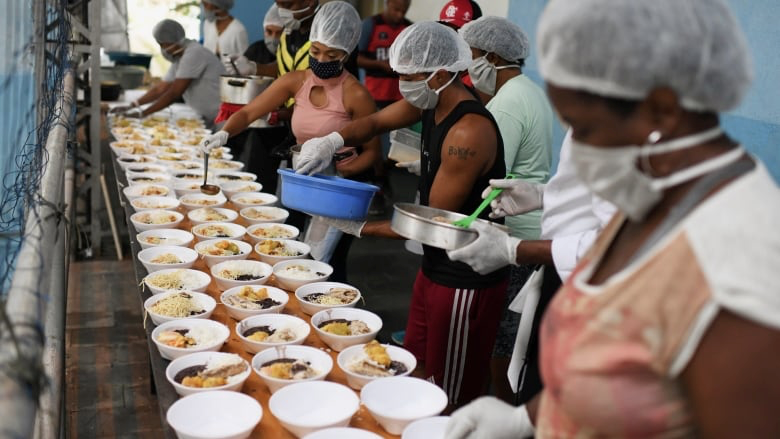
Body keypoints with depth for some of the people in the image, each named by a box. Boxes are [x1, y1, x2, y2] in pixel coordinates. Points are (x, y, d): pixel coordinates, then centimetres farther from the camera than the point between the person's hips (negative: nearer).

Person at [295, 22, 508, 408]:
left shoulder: (469, 132, -27)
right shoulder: (430, 102, 0)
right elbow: (376, 121, 12)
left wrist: (360, 228, -17)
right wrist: (332, 140, -10)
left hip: (466, 281, -9)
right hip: (435, 265, 9)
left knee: (448, 402, 6)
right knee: (416, 373, 21)